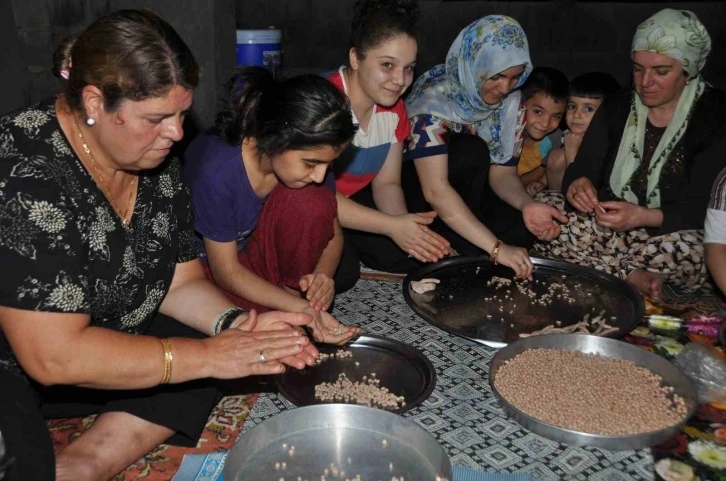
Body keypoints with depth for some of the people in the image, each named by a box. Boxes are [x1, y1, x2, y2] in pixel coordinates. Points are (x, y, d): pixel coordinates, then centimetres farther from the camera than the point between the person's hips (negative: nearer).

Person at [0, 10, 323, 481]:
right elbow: (54, 356, -30)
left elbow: (181, 282, 1)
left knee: (201, 338, -8)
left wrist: (235, 322, -19)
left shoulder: (155, 161, -5)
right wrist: (210, 355, -27)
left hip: (97, 348, 8)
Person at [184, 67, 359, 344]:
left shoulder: (308, 154, -18)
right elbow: (226, 272, -23)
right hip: (203, 262, -4)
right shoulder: (217, 171, -33)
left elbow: (332, 230, -5)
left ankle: (293, 288, -9)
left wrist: (323, 274, -26)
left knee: (313, 201, -27)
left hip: (257, 246, 4)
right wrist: (300, 309, -33)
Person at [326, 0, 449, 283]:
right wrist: (392, 225, -35)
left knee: (415, 252, -6)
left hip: (353, 199, 7)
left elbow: (386, 182, -2)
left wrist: (404, 223, -24)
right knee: (342, 272, -28)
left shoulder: (394, 107, -5)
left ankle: (350, 246, 16)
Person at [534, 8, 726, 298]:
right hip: (608, 225, 4)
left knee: (691, 251, -38)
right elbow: (582, 169, -2)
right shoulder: (617, 109, 6)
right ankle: (631, 277, -20)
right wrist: (579, 183, -27)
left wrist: (645, 217, -31)